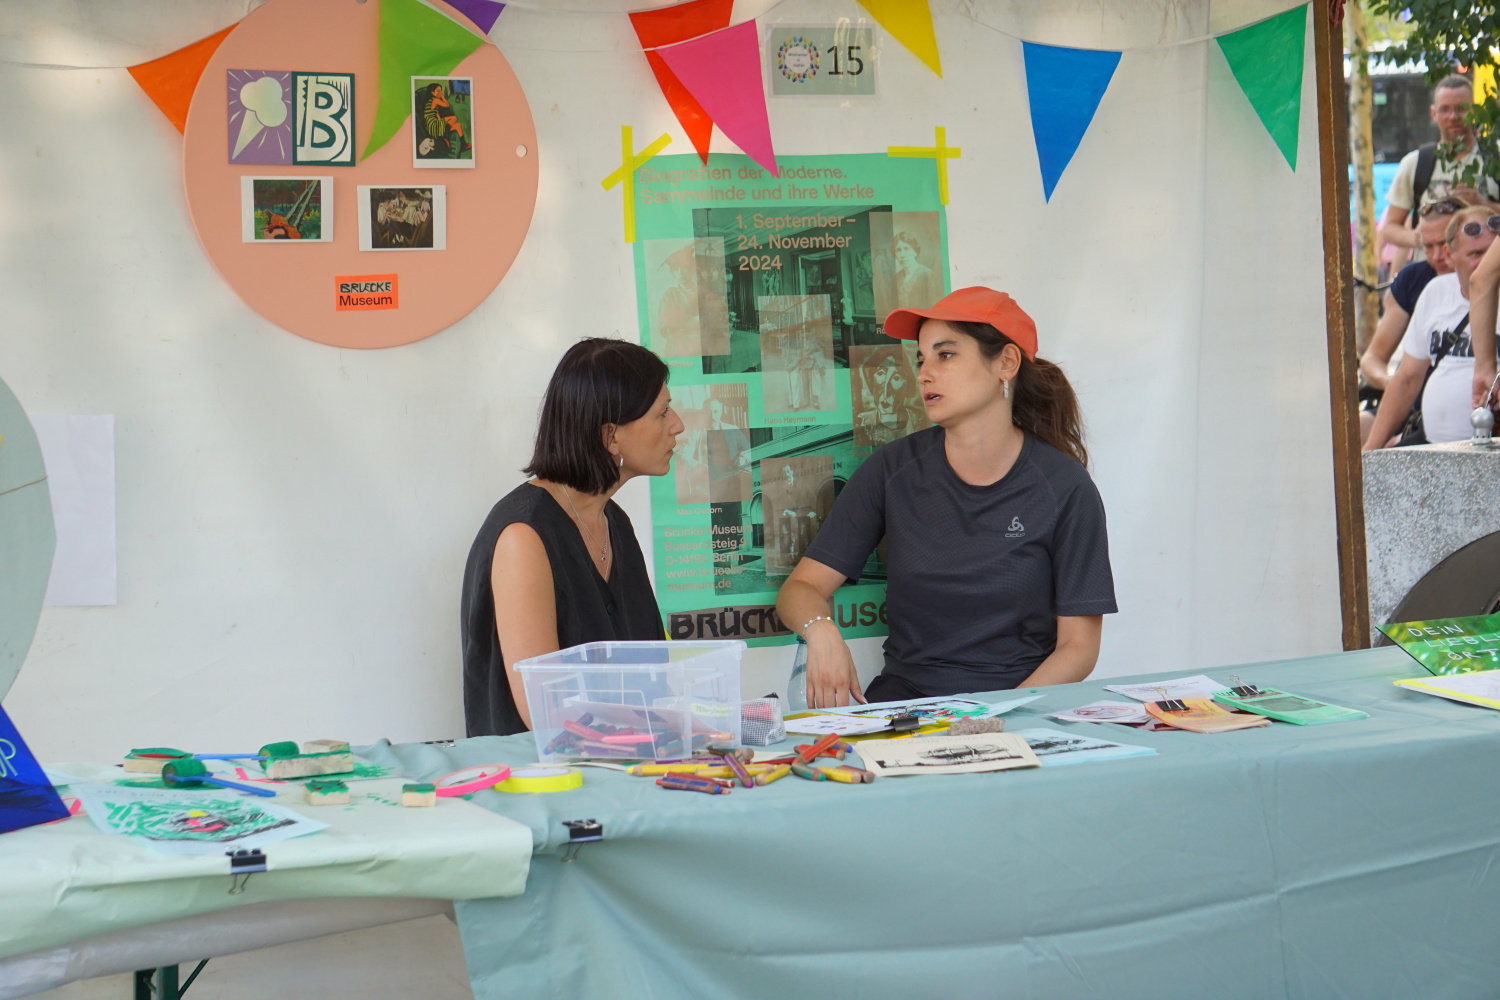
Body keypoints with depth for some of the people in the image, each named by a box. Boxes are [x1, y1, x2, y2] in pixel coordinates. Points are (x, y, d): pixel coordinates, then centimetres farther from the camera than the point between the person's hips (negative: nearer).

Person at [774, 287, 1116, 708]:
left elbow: (1078, 646, 0)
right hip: (901, 701, 2)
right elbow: (800, 588, 5)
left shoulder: (1065, 488, -2)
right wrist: (821, 630, -18)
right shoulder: (893, 471, 3)